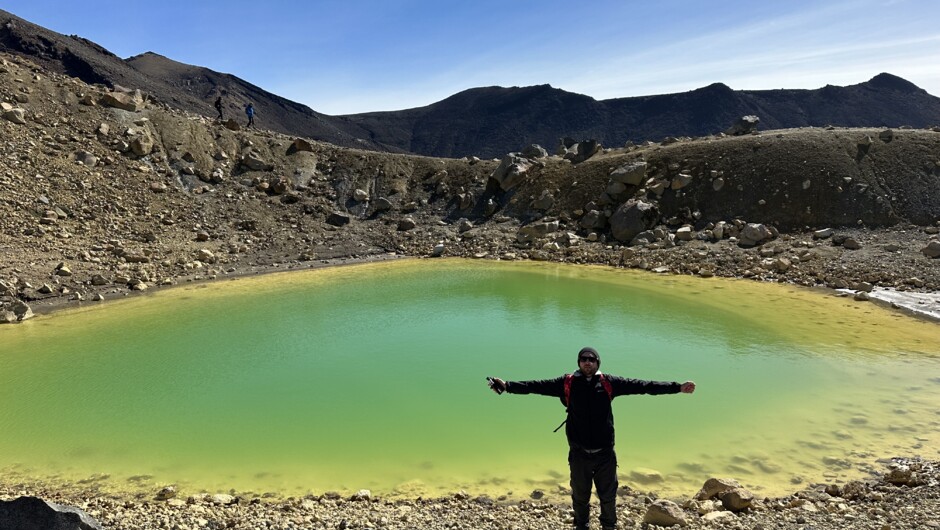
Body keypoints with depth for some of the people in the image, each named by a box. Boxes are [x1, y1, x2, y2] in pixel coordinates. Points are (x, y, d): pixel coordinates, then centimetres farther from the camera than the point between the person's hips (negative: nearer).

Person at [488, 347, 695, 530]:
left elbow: (641, 385, -4)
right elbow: (537, 386, -9)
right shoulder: (567, 383, -4)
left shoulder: (609, 383, -3)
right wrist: (507, 386, -20)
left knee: (608, 495, 15)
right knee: (580, 496, 16)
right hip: (579, 454, 0)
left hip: (605, 453, 1)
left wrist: (677, 387, -8)